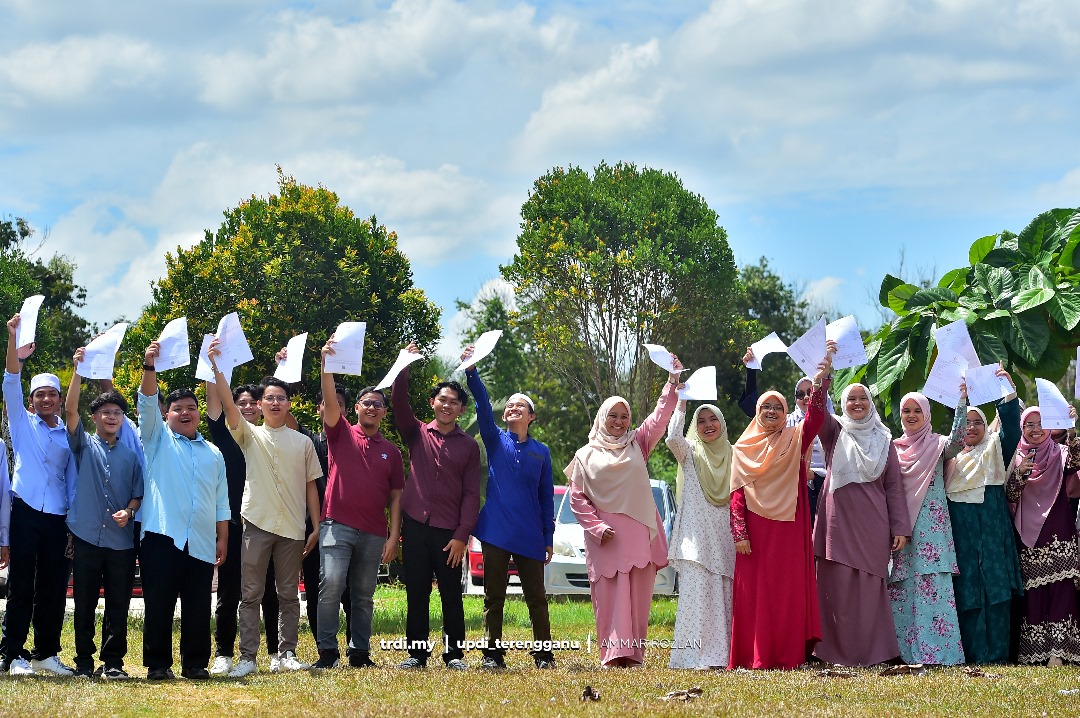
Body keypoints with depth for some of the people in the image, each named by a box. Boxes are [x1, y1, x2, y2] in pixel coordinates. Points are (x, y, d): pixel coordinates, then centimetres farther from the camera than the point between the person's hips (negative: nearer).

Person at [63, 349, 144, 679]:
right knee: (84, 603, 2)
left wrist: (129, 510, -7)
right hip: (87, 536, -2)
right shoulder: (84, 445, 6)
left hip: (121, 539, 2)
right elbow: (70, 410, -8)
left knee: (118, 605, 2)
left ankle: (113, 662, 9)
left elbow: (138, 494, 15)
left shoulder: (131, 455, 13)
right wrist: (78, 370, -18)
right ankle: (84, 661, 9)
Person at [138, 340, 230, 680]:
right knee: (159, 604, -3)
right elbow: (147, 403, -5)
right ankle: (158, 664, 2)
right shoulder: (158, 439, 11)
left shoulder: (213, 454, 20)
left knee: (198, 607, 2)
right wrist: (149, 367, -20)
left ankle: (195, 663, 9)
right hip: (162, 536, -3)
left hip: (201, 542, 3)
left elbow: (221, 502, 17)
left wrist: (222, 539, 9)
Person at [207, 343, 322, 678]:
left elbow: (311, 485, 11)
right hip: (257, 523, -2)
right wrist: (215, 366, -23)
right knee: (251, 594, -3)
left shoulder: (303, 442, 11)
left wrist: (316, 526, 4)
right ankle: (248, 657, -2)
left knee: (289, 595, 5)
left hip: (292, 528, 2)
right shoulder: (250, 435, 6)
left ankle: (286, 654, 10)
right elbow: (228, 403, -10)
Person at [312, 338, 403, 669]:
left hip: (373, 533, 3)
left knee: (364, 595, 7)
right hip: (338, 526, -3)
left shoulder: (390, 451, 15)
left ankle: (359, 652, 12)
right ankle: (327, 651, -15)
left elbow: (396, 496, 12)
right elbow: (330, 401, -8)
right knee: (331, 584, -17)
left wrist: (393, 536, 3)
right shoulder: (342, 434, 9)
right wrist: (326, 363, -23)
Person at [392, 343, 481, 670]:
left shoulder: (468, 446, 8)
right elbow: (398, 401, -5)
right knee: (416, 595, 3)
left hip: (449, 532, -1)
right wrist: (404, 366, -16)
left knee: (451, 596, 1)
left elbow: (471, 494, 3)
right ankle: (416, 653, 9)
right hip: (415, 525, 1)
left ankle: (454, 654, 8)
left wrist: (462, 535, -6)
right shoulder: (417, 433, 11)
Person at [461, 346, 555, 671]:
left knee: (536, 598, 2)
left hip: (530, 536, 1)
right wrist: (472, 372, -24)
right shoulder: (496, 441, 7)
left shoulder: (541, 452, 11)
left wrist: (549, 538, 6)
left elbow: (546, 497, 11)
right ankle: (493, 654, 6)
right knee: (494, 597, 2)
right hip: (496, 531, -1)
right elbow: (483, 407, -9)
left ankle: (543, 654, 8)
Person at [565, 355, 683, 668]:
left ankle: (634, 651, -1)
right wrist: (597, 528, -5)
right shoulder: (587, 455, 8)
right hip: (605, 535, -2)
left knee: (638, 594, -2)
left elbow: (660, 417, 4)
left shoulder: (637, 444, 13)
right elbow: (577, 498, 6)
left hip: (638, 533, 2)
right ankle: (612, 652, -8)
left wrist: (672, 382, -5)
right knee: (608, 595, -7)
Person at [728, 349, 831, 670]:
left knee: (790, 591, -2)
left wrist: (820, 379, -23)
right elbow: (737, 493, 4)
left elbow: (815, 417, -9)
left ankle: (790, 655, 1)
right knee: (754, 591, -1)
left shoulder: (794, 440, 9)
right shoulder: (743, 448, 9)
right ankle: (755, 656, 3)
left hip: (789, 528, 0)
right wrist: (739, 532, -7)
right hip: (755, 529, 0)